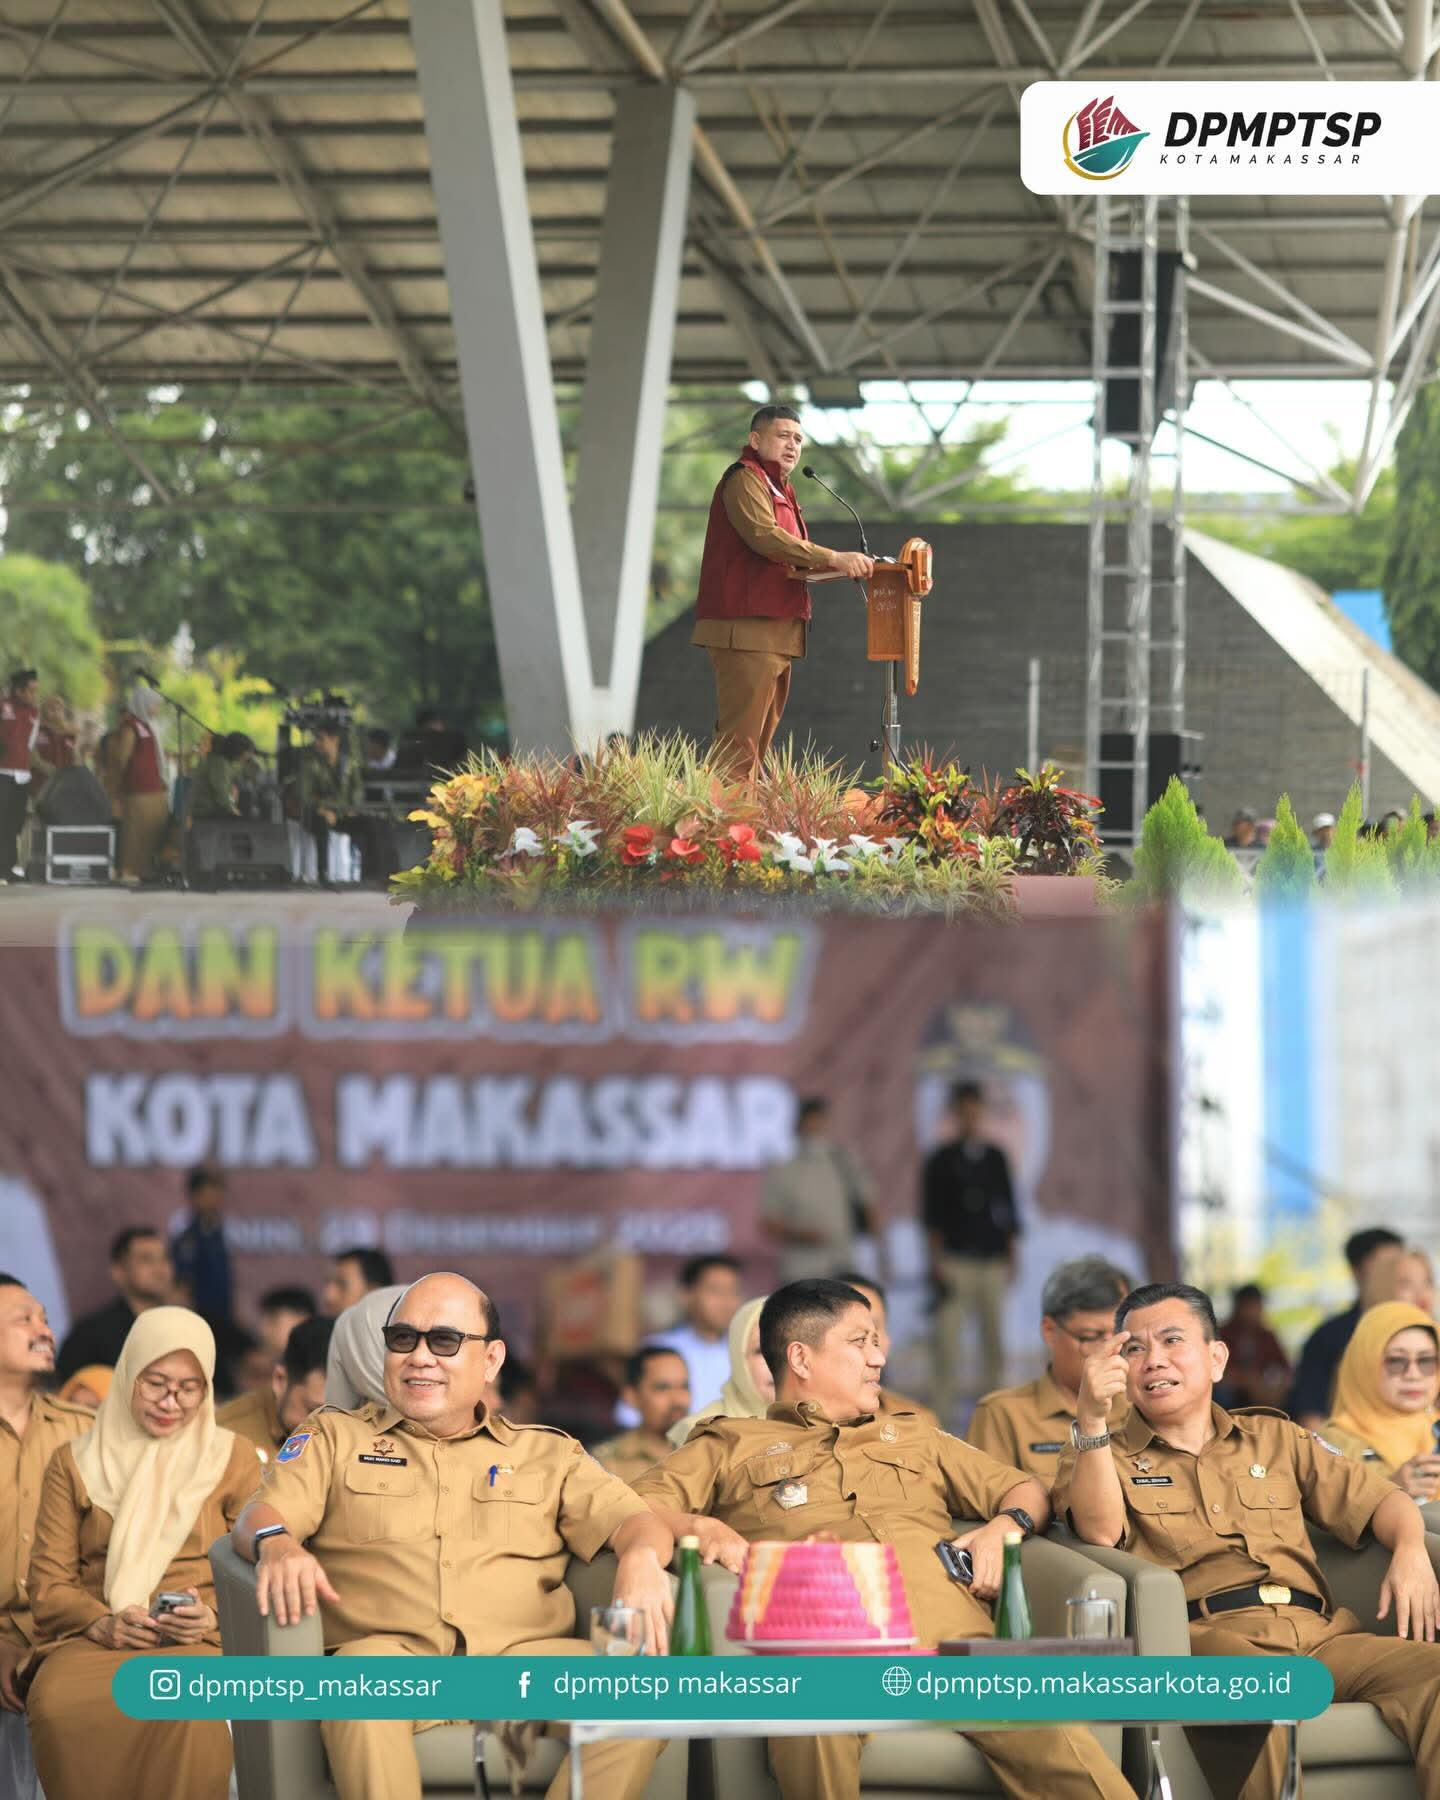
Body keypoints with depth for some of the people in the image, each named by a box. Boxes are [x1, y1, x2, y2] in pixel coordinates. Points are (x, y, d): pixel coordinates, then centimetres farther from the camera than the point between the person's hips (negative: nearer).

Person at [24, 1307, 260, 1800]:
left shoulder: (233, 1458, 15)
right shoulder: (74, 1463, 16)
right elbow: (48, 1584, 11)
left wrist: (214, 1617, -10)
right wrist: (102, 1624, -10)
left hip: (197, 1645, -1)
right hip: (92, 1641, 1)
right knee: (57, 1704, -37)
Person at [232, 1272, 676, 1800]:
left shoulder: (548, 1454, 26)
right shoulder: (336, 1437, 24)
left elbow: (630, 1519, 14)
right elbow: (257, 1516, 10)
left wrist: (641, 1559, -13)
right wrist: (277, 1545, -17)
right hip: (393, 1654, -1)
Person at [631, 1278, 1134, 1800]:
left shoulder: (914, 1438, 38)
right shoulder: (730, 1446, 25)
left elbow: (1026, 1490, 38)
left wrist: (1006, 1526, 13)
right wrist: (703, 1527, -7)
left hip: (956, 1638, 3)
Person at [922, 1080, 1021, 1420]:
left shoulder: (996, 1158, 13)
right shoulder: (941, 1159, 3)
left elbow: (1009, 1210, 16)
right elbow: (932, 1215, 0)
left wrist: (1011, 1258, 11)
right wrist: (937, 1261, -7)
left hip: (993, 1262, 4)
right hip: (955, 1261, -4)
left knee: (994, 1336, 4)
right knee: (947, 1335, -9)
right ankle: (941, 1409, -8)